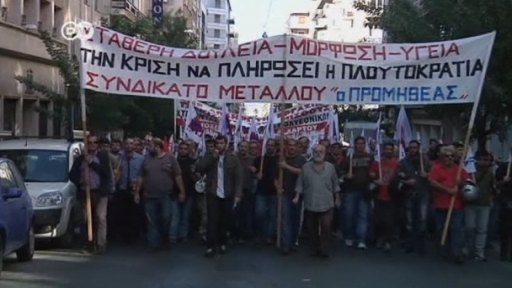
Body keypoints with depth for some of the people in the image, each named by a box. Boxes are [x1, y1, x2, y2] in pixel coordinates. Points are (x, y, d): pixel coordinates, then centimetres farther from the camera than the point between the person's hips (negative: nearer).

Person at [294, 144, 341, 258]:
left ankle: (324, 250, 1)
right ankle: (315, 249, 20)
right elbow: (300, 184, 4)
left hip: (326, 204, -1)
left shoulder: (330, 167, 5)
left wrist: (337, 198, 14)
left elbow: (335, 184, 11)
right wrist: (297, 197, -3)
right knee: (311, 229, 7)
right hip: (310, 204, 1)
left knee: (326, 227, -10)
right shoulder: (305, 167, 3)